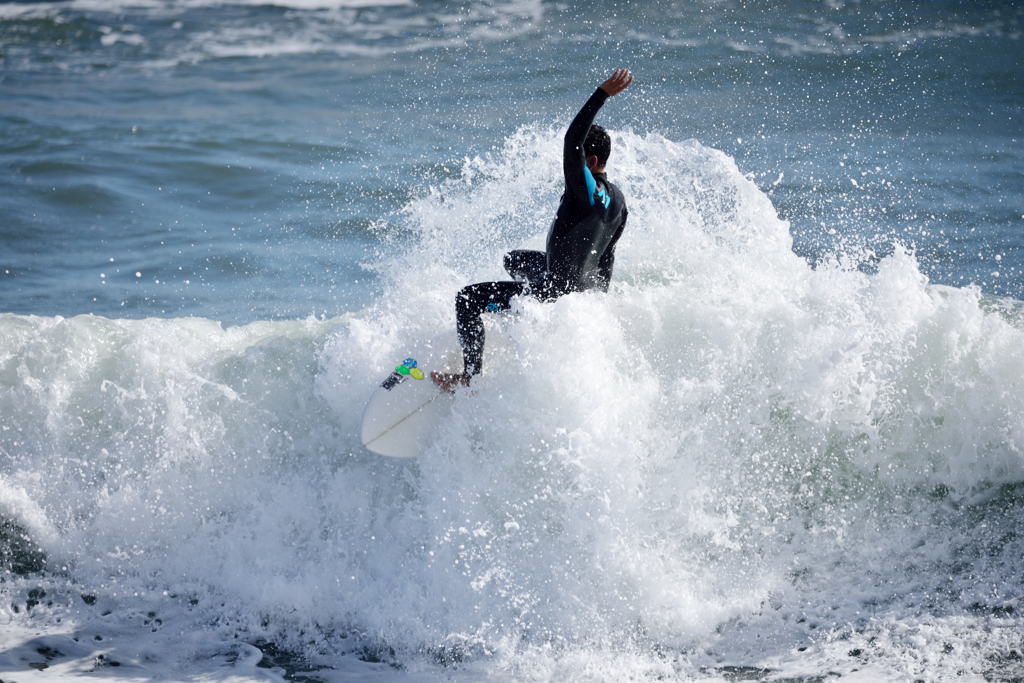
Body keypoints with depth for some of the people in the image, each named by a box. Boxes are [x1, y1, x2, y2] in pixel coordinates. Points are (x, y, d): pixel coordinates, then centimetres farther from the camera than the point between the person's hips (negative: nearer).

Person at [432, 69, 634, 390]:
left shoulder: (586, 191, -24)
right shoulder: (617, 200, 2)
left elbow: (571, 141, -38)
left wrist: (603, 93, -37)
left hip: (557, 291, -10)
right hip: (587, 286, 10)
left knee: (466, 300, -5)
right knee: (515, 259, 35)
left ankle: (470, 376, -4)